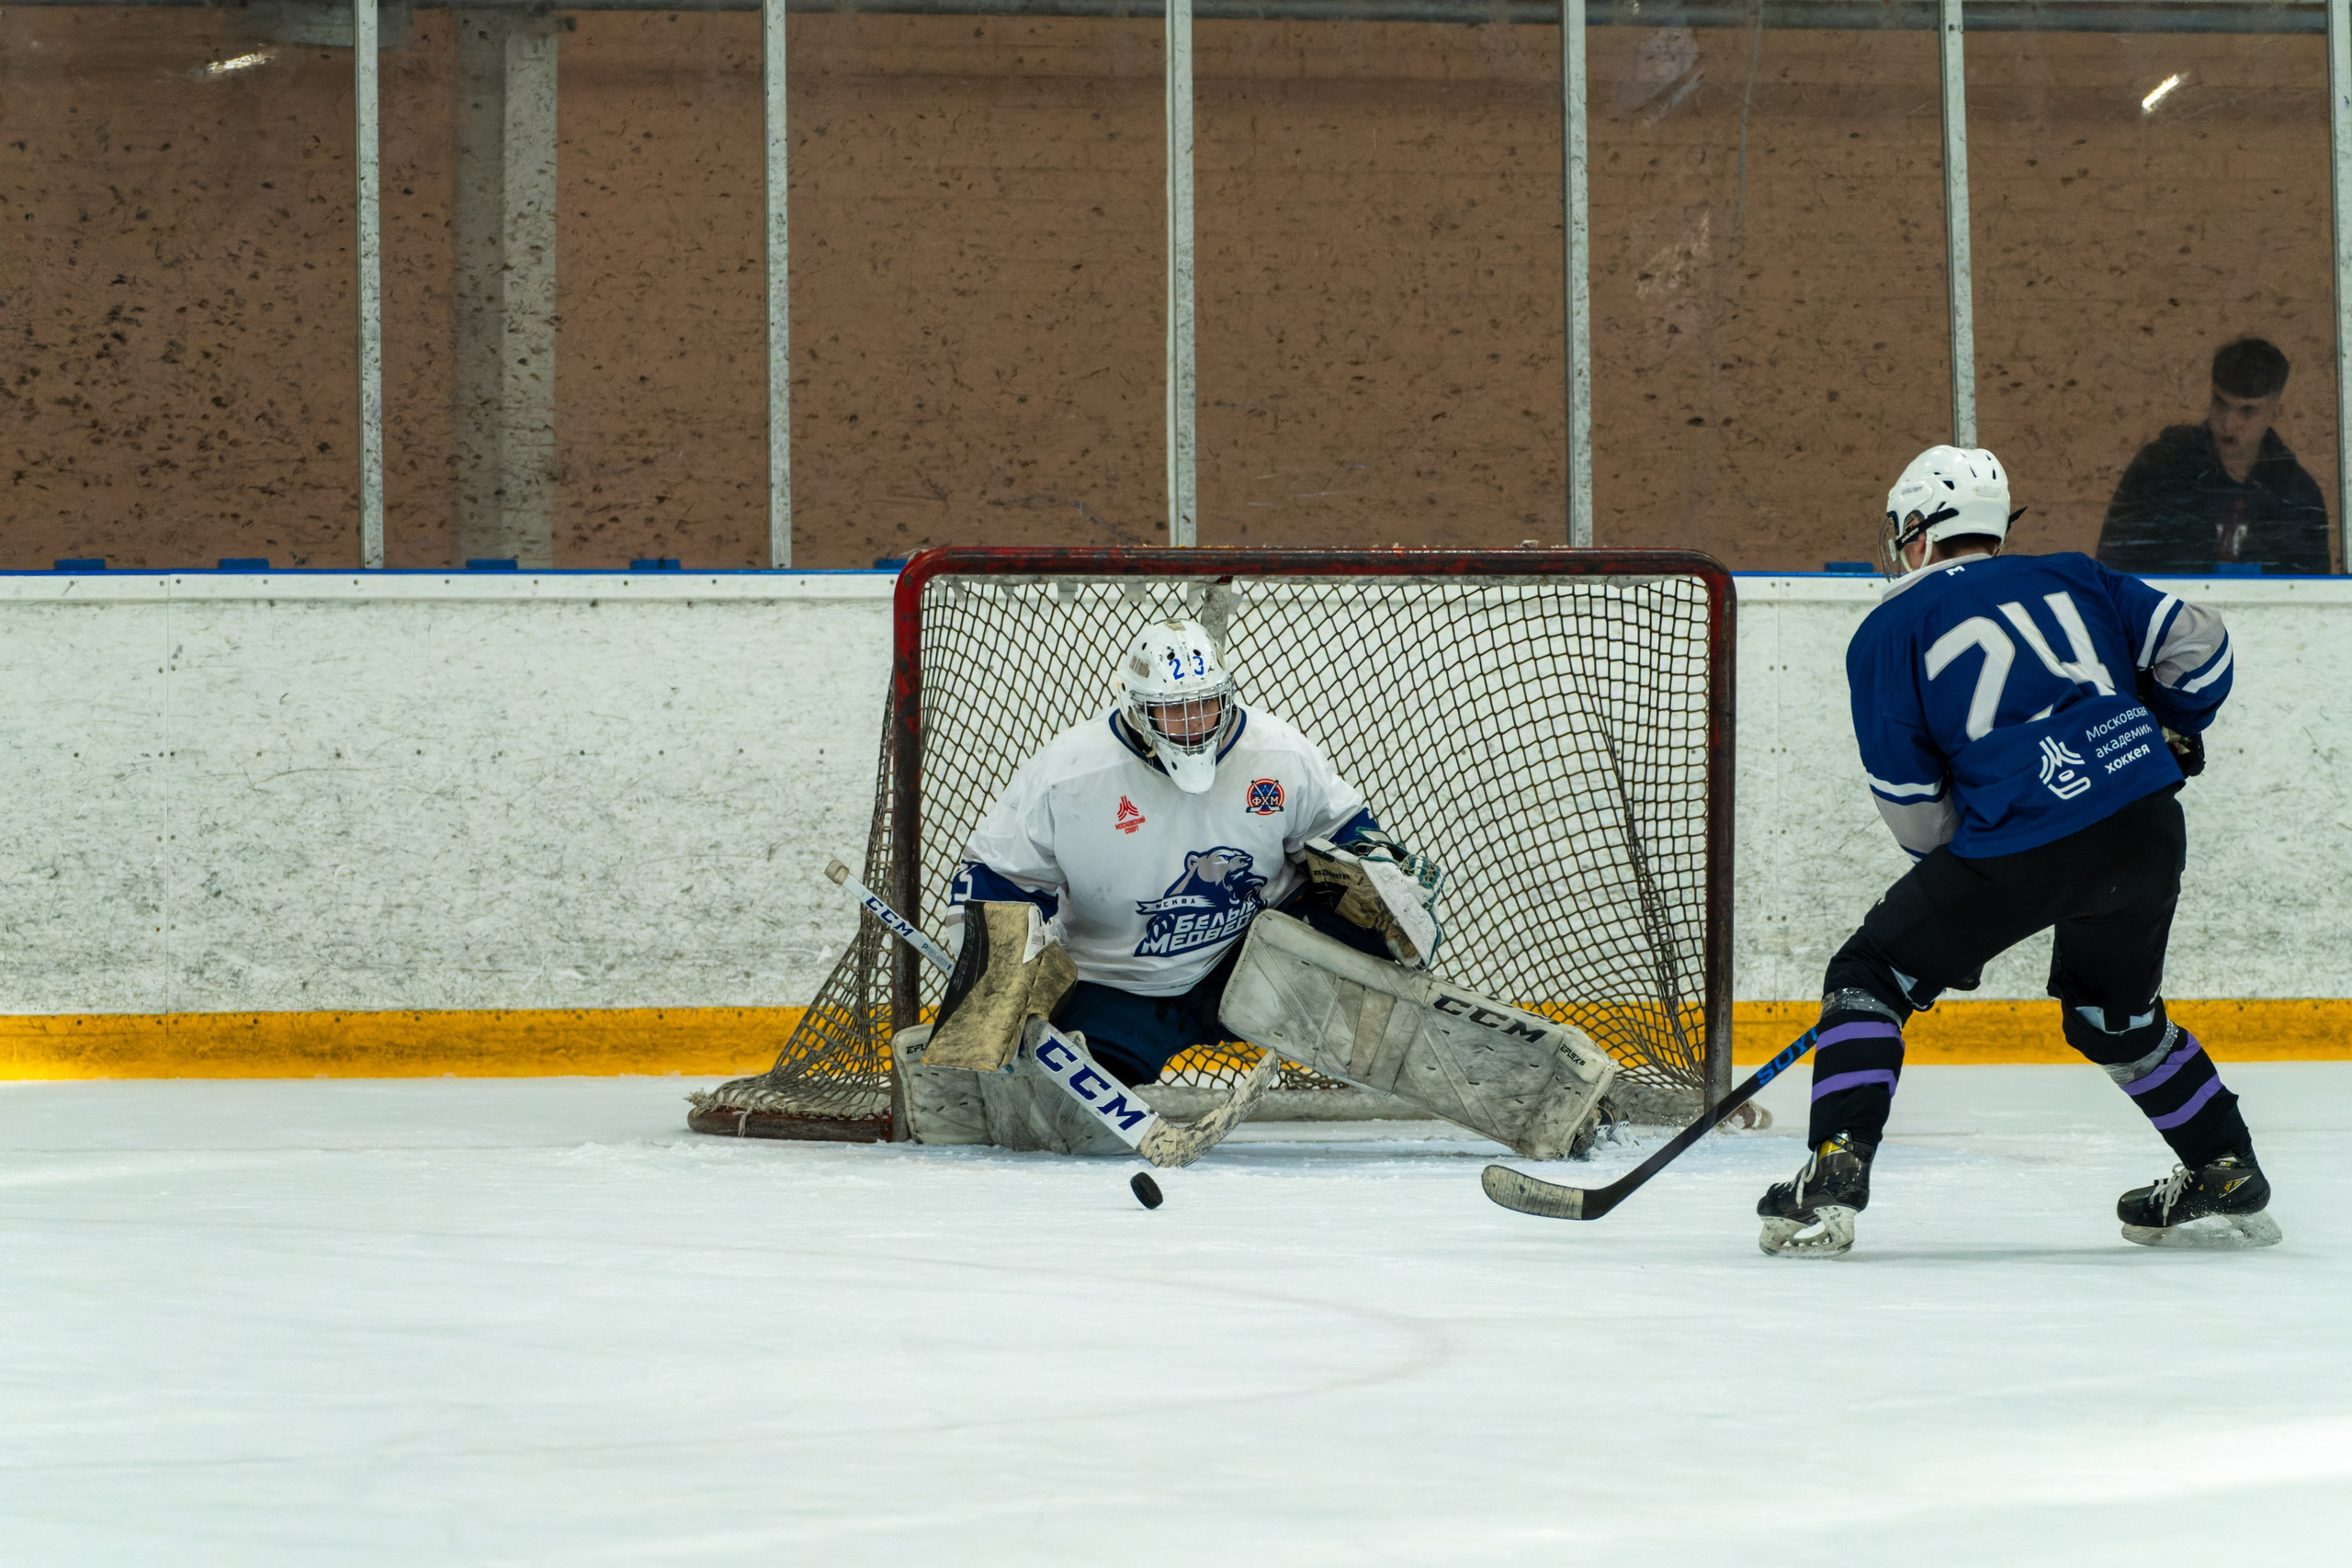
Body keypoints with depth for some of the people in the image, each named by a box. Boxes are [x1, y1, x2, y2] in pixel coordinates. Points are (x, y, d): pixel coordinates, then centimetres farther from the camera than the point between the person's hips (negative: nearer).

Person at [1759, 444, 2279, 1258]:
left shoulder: (1889, 631, 9)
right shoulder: (2071, 578, 20)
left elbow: (1914, 811, 6)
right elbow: (2197, 643, 15)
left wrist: (1967, 866, 23)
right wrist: (2174, 732, 34)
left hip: (2020, 843, -5)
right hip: (2148, 825, 5)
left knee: (1871, 976, 9)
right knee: (2116, 1011, 28)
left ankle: (1834, 1177, -3)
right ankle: (2228, 1181, 31)